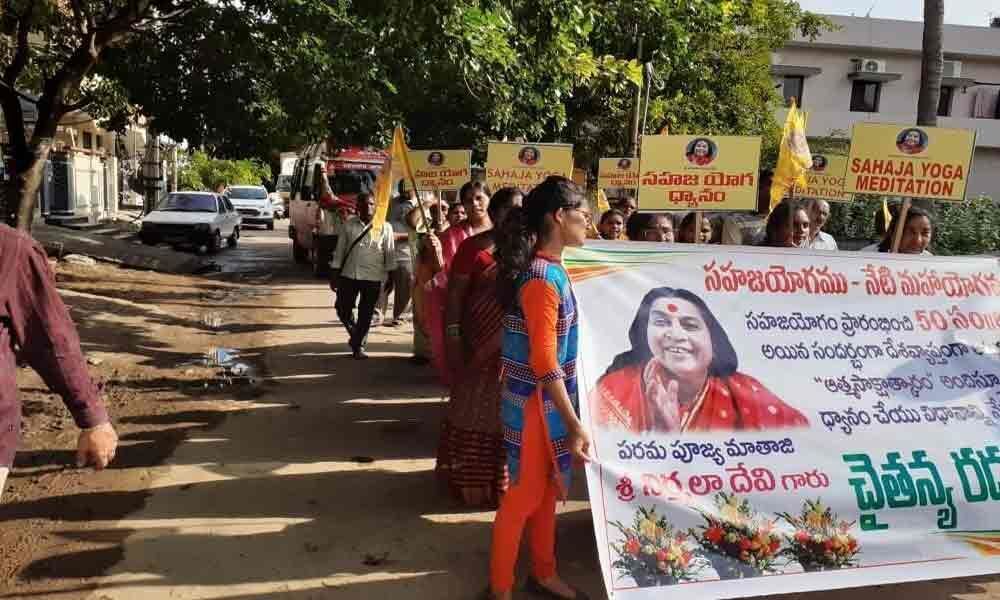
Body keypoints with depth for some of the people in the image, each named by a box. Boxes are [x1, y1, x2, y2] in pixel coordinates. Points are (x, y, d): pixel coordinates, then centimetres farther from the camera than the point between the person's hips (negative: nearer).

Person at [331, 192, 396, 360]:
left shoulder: (385, 227, -1)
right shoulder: (349, 225, 3)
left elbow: (390, 253, 1)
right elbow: (340, 250, 6)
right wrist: (334, 275, 4)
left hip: (373, 278, -2)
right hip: (348, 275, 2)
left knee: (366, 314, 4)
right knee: (343, 311, 7)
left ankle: (359, 345, 21)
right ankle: (355, 335, 34)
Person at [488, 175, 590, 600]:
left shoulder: (551, 270, 7)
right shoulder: (543, 280, -23)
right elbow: (544, 363, -25)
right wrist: (574, 424, -24)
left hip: (550, 400, 9)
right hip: (537, 403, -9)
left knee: (547, 490, 20)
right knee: (524, 494, 5)